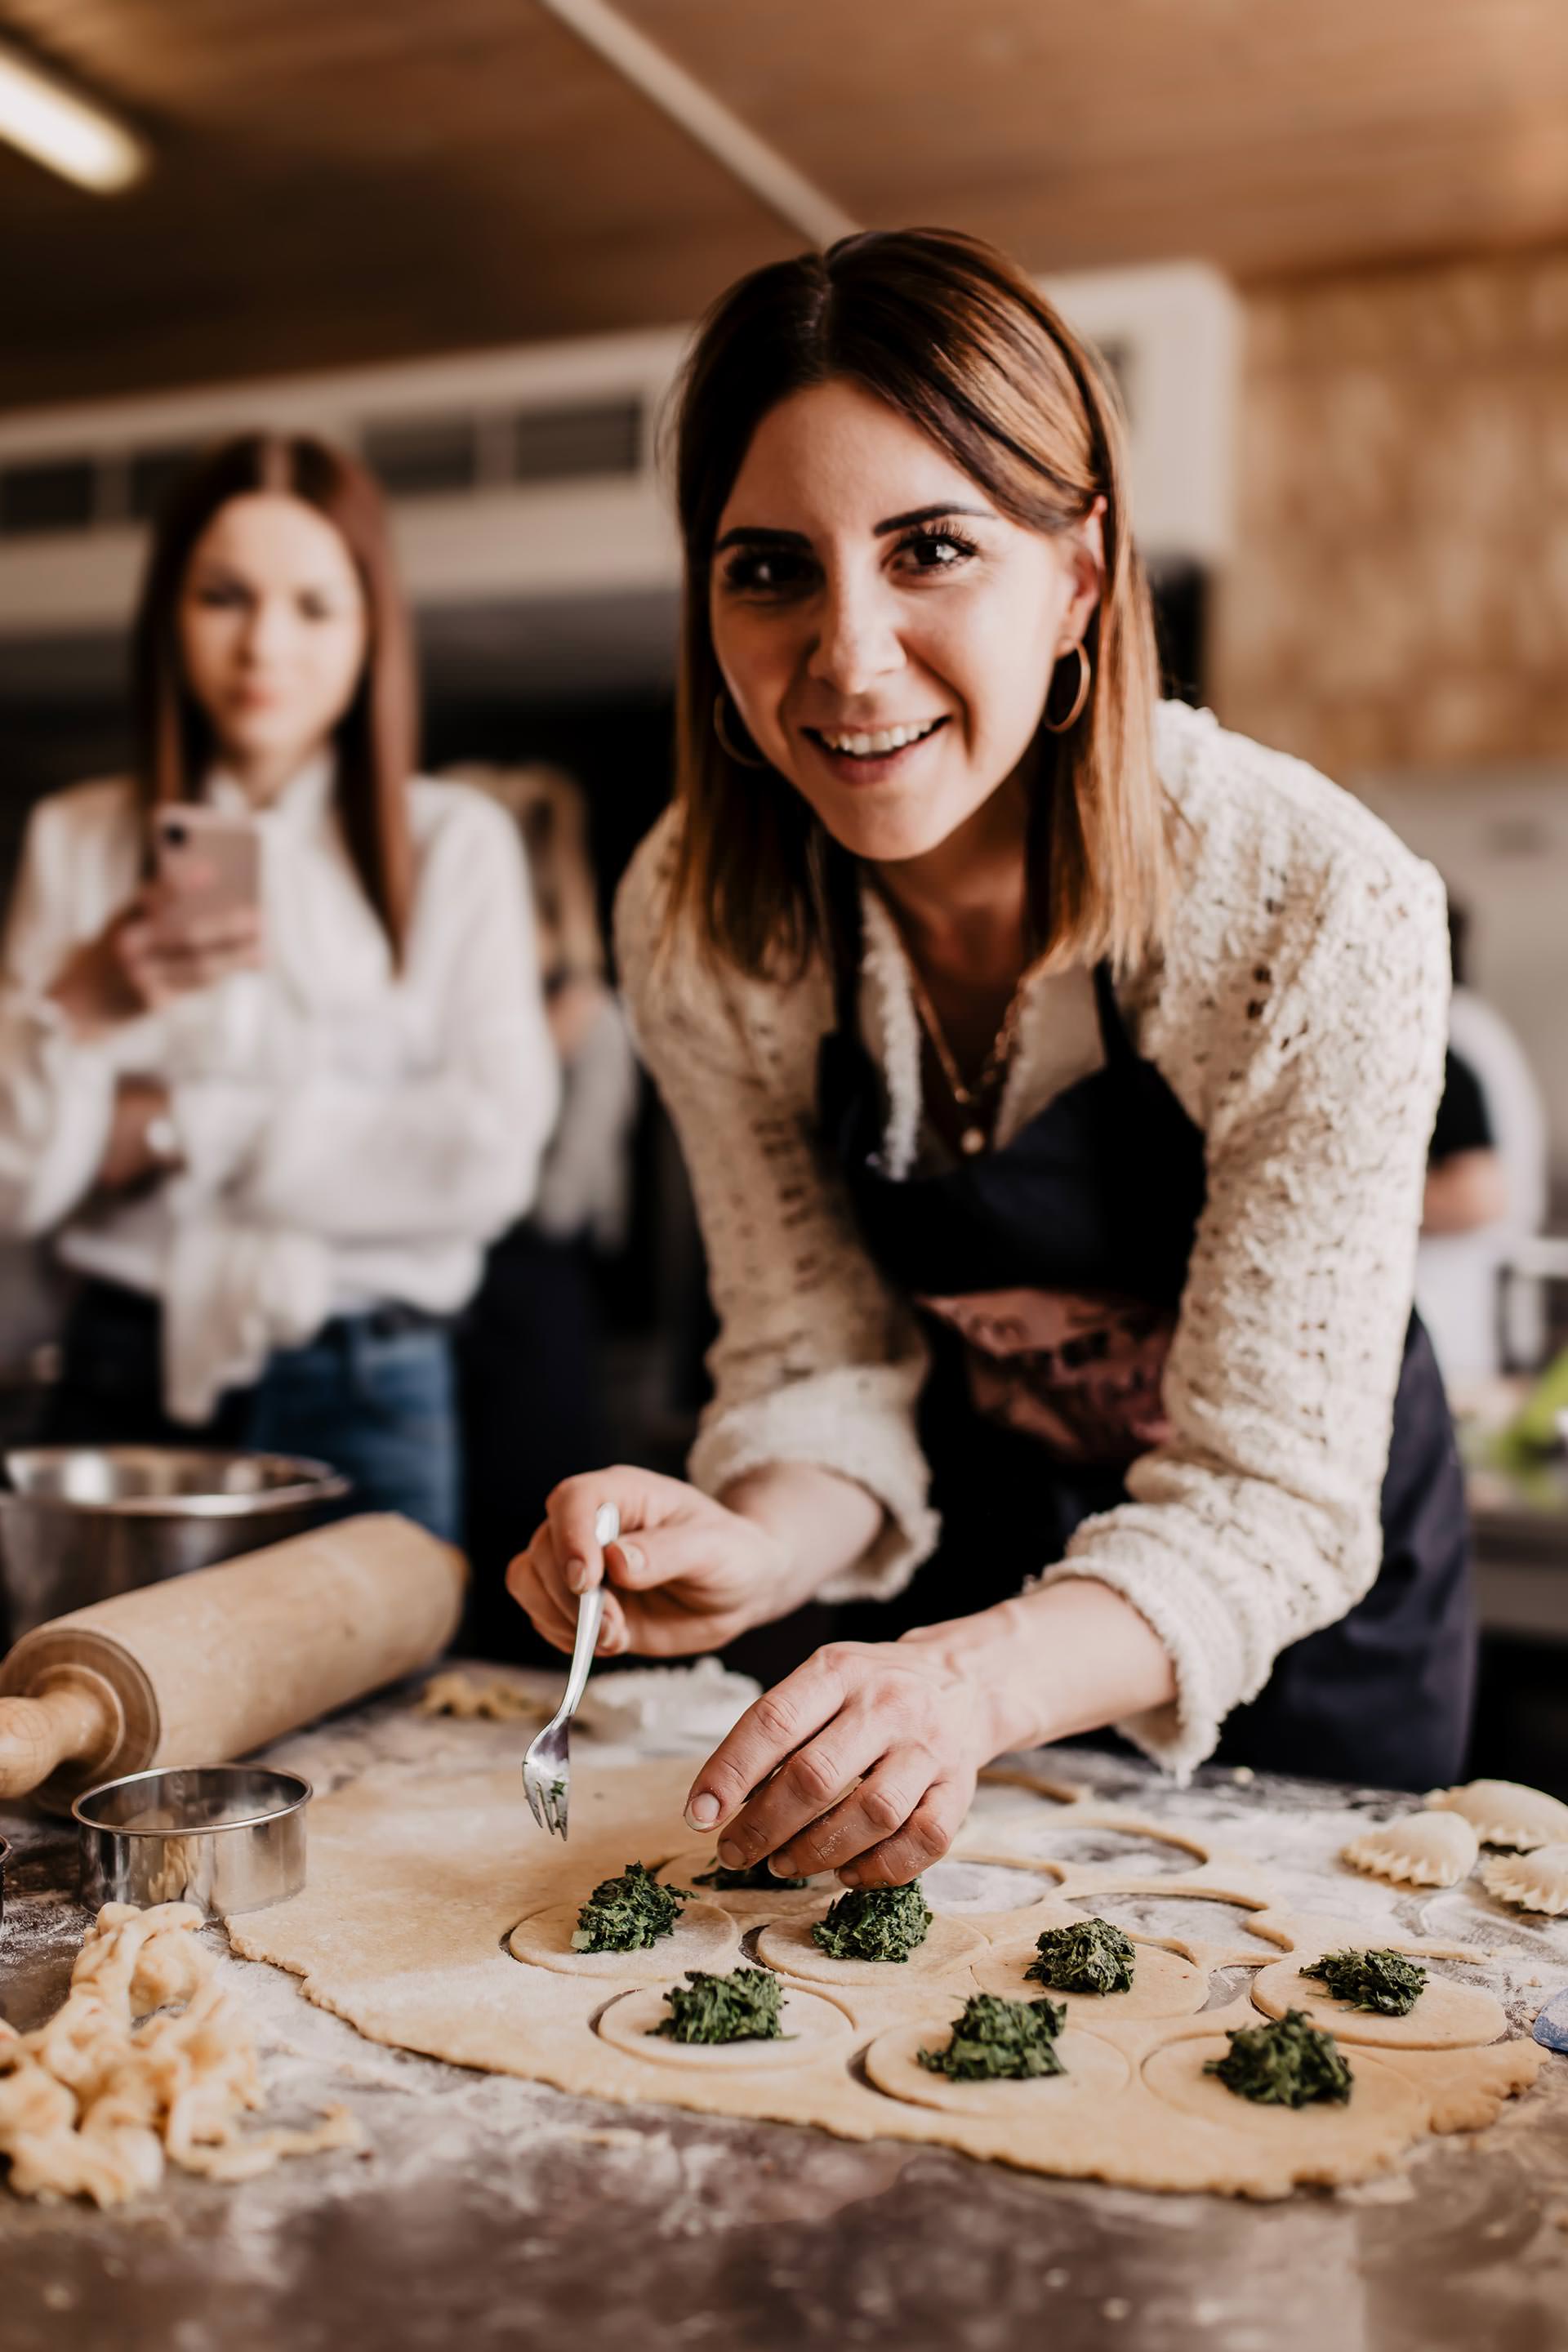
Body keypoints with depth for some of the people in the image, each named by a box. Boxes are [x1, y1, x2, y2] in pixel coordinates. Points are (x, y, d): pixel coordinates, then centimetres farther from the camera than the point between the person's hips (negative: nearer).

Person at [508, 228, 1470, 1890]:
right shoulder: (693, 921, -21)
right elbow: (823, 1357, -13)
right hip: (971, 1554, 3)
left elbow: (1266, 1495, -29)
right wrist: (752, 1549, -35)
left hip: (1298, 1588, -2)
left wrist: (979, 1680, -48)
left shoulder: (1325, 912, -32)